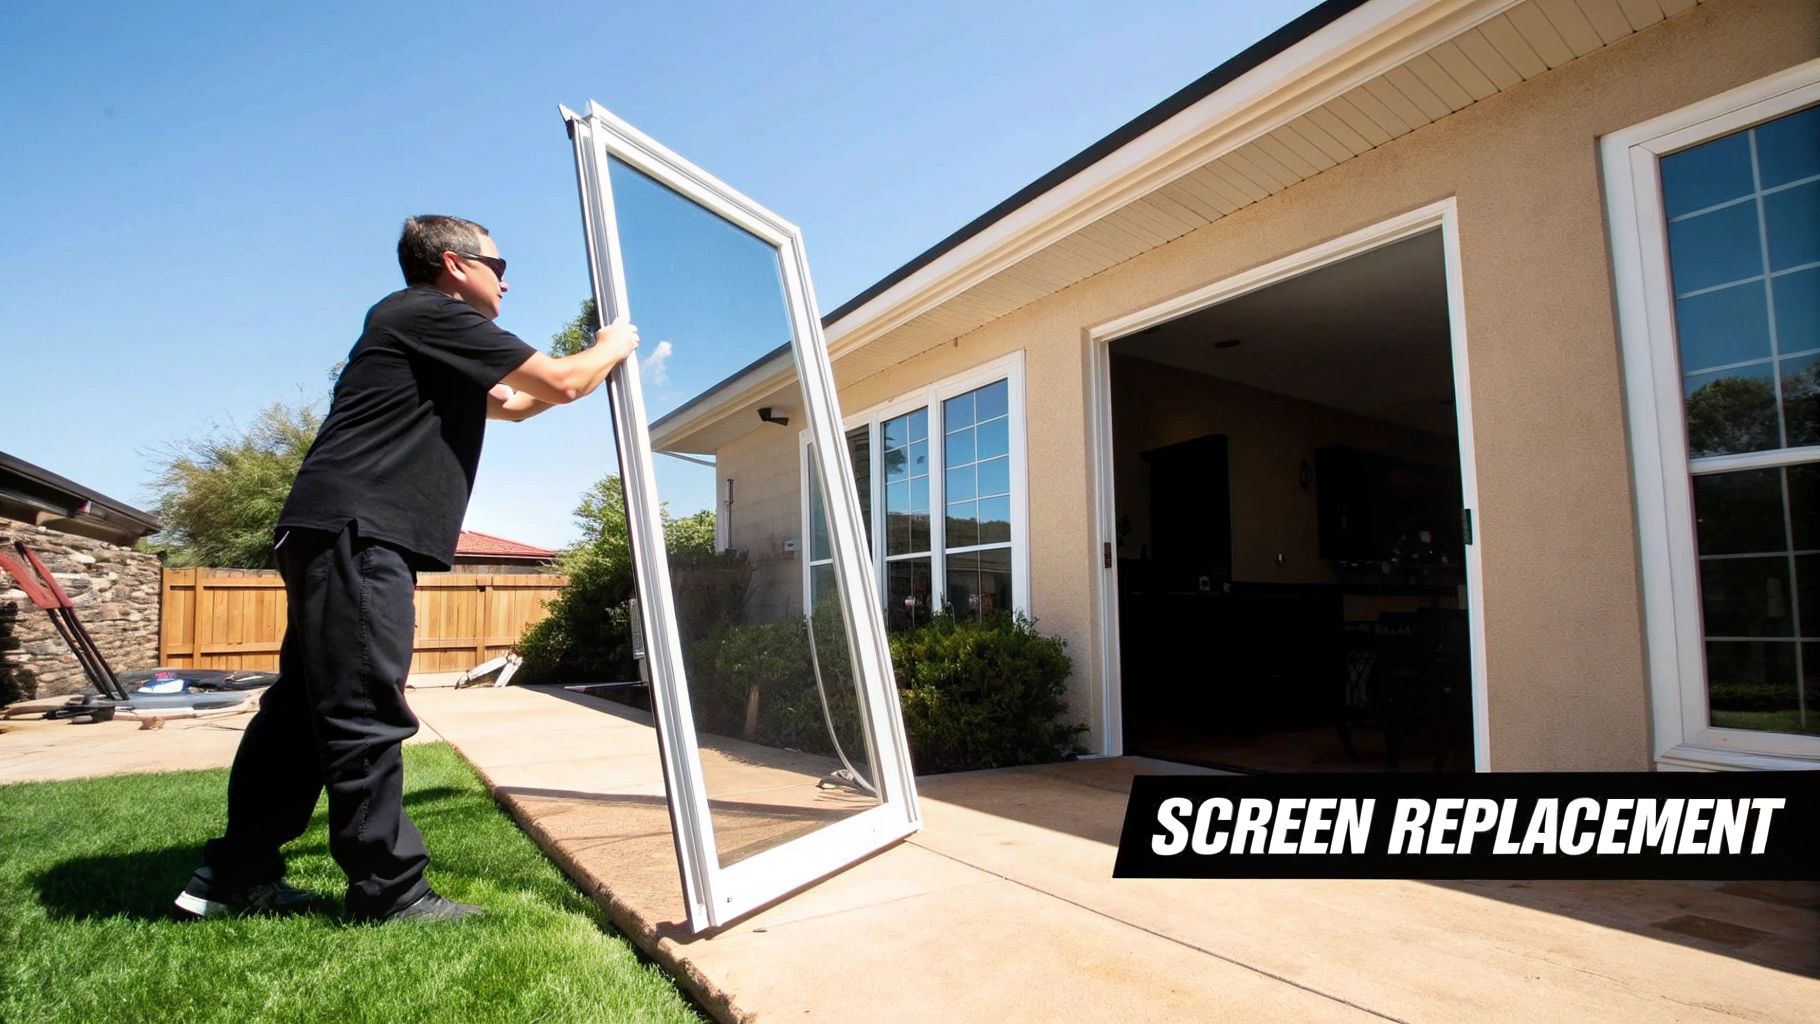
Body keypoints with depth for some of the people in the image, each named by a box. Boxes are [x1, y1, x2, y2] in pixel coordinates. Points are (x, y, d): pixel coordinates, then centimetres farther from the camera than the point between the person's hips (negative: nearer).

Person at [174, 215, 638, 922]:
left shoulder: (423, 337, 26)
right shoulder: (432, 314, -5)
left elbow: (515, 403, 33)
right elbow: (559, 384, -7)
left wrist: (596, 363, 34)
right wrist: (612, 348, 12)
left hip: (336, 533, 11)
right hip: (357, 530, -11)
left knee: (308, 703, 13)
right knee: (365, 714, -8)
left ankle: (234, 876, 22)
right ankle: (388, 892, -1)